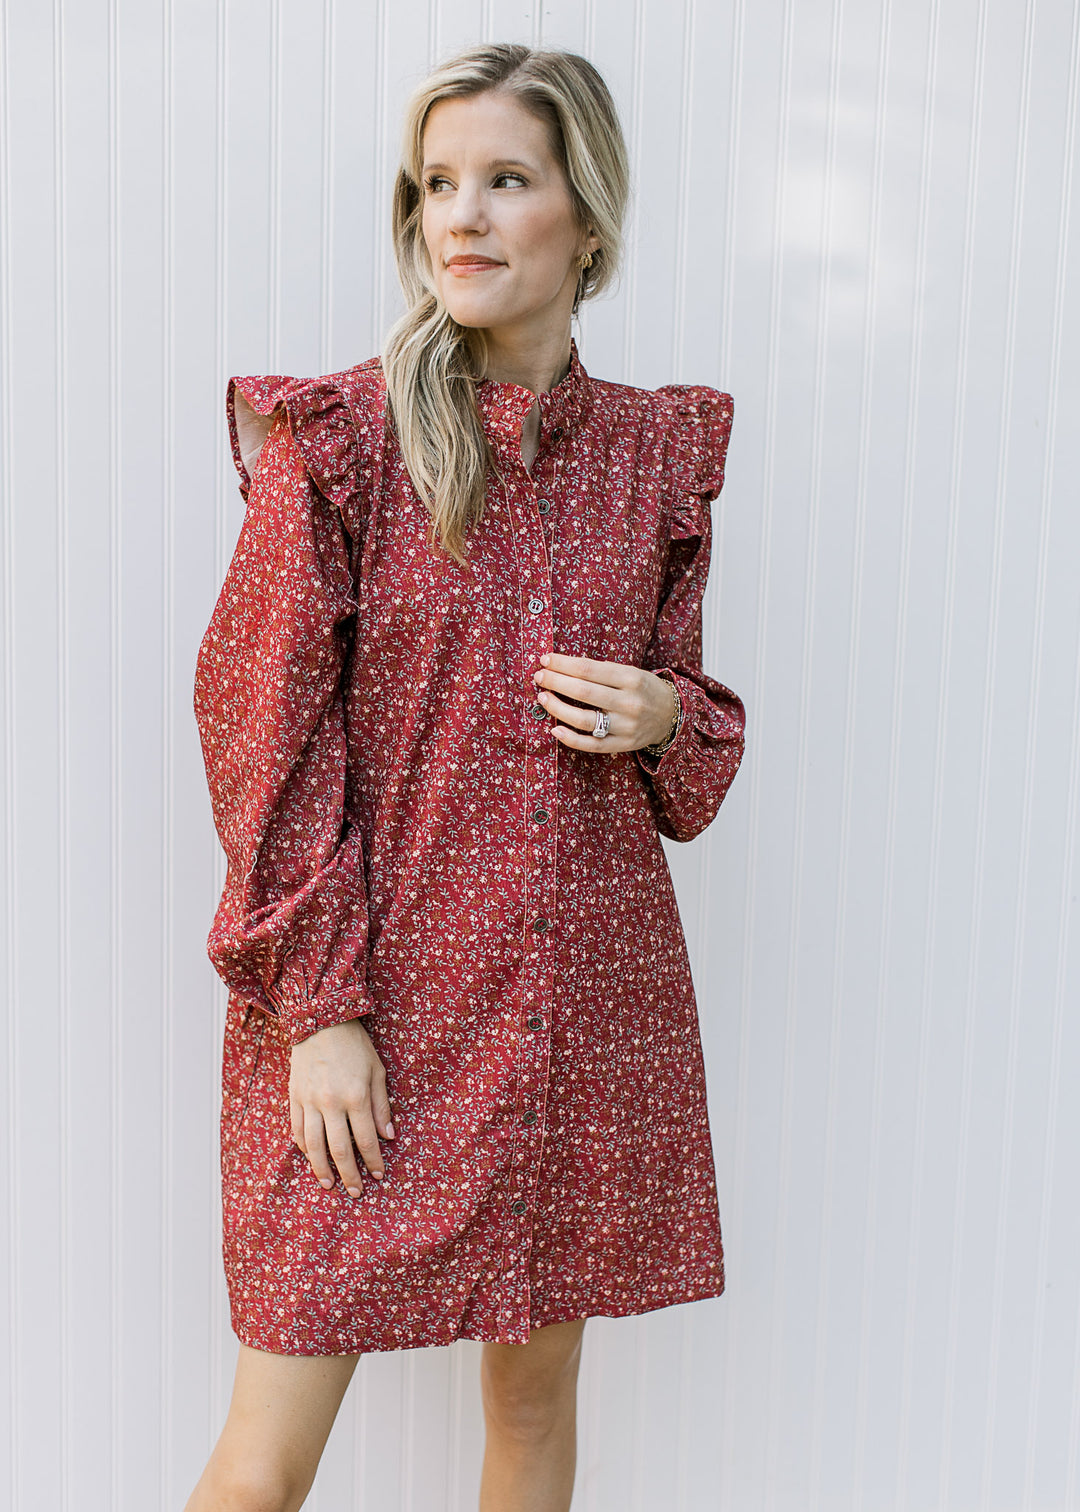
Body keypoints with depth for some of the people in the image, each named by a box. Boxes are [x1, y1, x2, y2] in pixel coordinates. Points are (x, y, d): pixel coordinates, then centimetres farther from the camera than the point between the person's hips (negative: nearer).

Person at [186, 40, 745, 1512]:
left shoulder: (655, 446, 6)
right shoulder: (334, 436, -6)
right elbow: (270, 734, -7)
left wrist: (664, 717, -7)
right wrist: (319, 1005, -11)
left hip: (591, 998, 4)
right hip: (372, 1003, -3)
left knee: (539, 1392, 18)